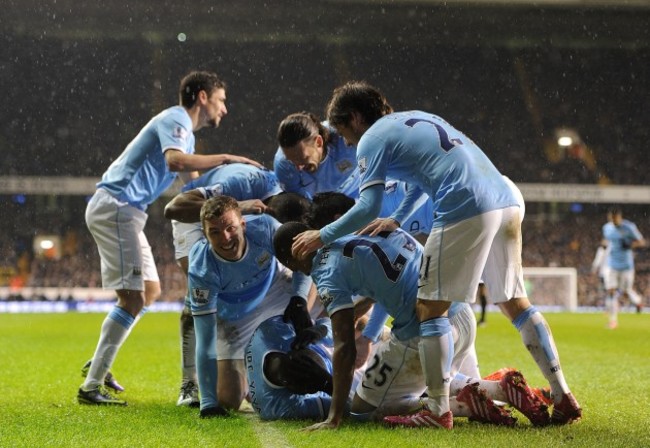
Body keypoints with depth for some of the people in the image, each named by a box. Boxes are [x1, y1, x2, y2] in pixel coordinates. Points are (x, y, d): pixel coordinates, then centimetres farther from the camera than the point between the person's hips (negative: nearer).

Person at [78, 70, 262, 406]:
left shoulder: (185, 132, 22)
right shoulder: (176, 120, -9)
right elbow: (174, 161, -30)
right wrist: (225, 159, -21)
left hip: (125, 212, 11)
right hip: (114, 205, -11)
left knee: (150, 291, 16)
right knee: (133, 299, -14)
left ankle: (98, 364, 21)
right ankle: (91, 387, -13)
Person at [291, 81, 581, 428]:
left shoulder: (372, 140, 5)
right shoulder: (417, 117, 29)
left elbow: (368, 209, -2)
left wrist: (322, 236, 9)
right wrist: (397, 219, 38)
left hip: (466, 210, -8)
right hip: (506, 201, 8)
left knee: (430, 307, 0)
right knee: (514, 301, 16)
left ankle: (438, 410, -4)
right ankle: (563, 397, 13)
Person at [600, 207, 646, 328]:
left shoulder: (629, 227, -9)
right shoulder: (607, 227, 3)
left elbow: (642, 242, -4)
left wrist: (631, 245, -23)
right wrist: (605, 243, -1)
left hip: (626, 265, -3)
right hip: (612, 265, 3)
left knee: (627, 291, 6)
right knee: (611, 291, -8)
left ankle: (637, 301, 42)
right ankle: (613, 320, -2)